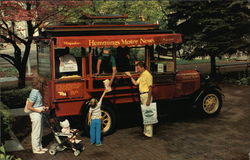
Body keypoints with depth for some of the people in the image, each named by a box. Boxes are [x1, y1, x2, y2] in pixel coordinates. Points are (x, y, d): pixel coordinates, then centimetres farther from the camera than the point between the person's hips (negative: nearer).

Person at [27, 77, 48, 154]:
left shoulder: (38, 92, 8)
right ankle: (36, 149, 12)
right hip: (35, 114, -10)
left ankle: (39, 147, 30)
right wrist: (38, 110, -16)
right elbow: (29, 107, -22)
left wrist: (43, 107, 9)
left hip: (39, 114, 10)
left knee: (40, 132, 18)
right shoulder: (34, 93, -22)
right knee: (36, 132, 1)